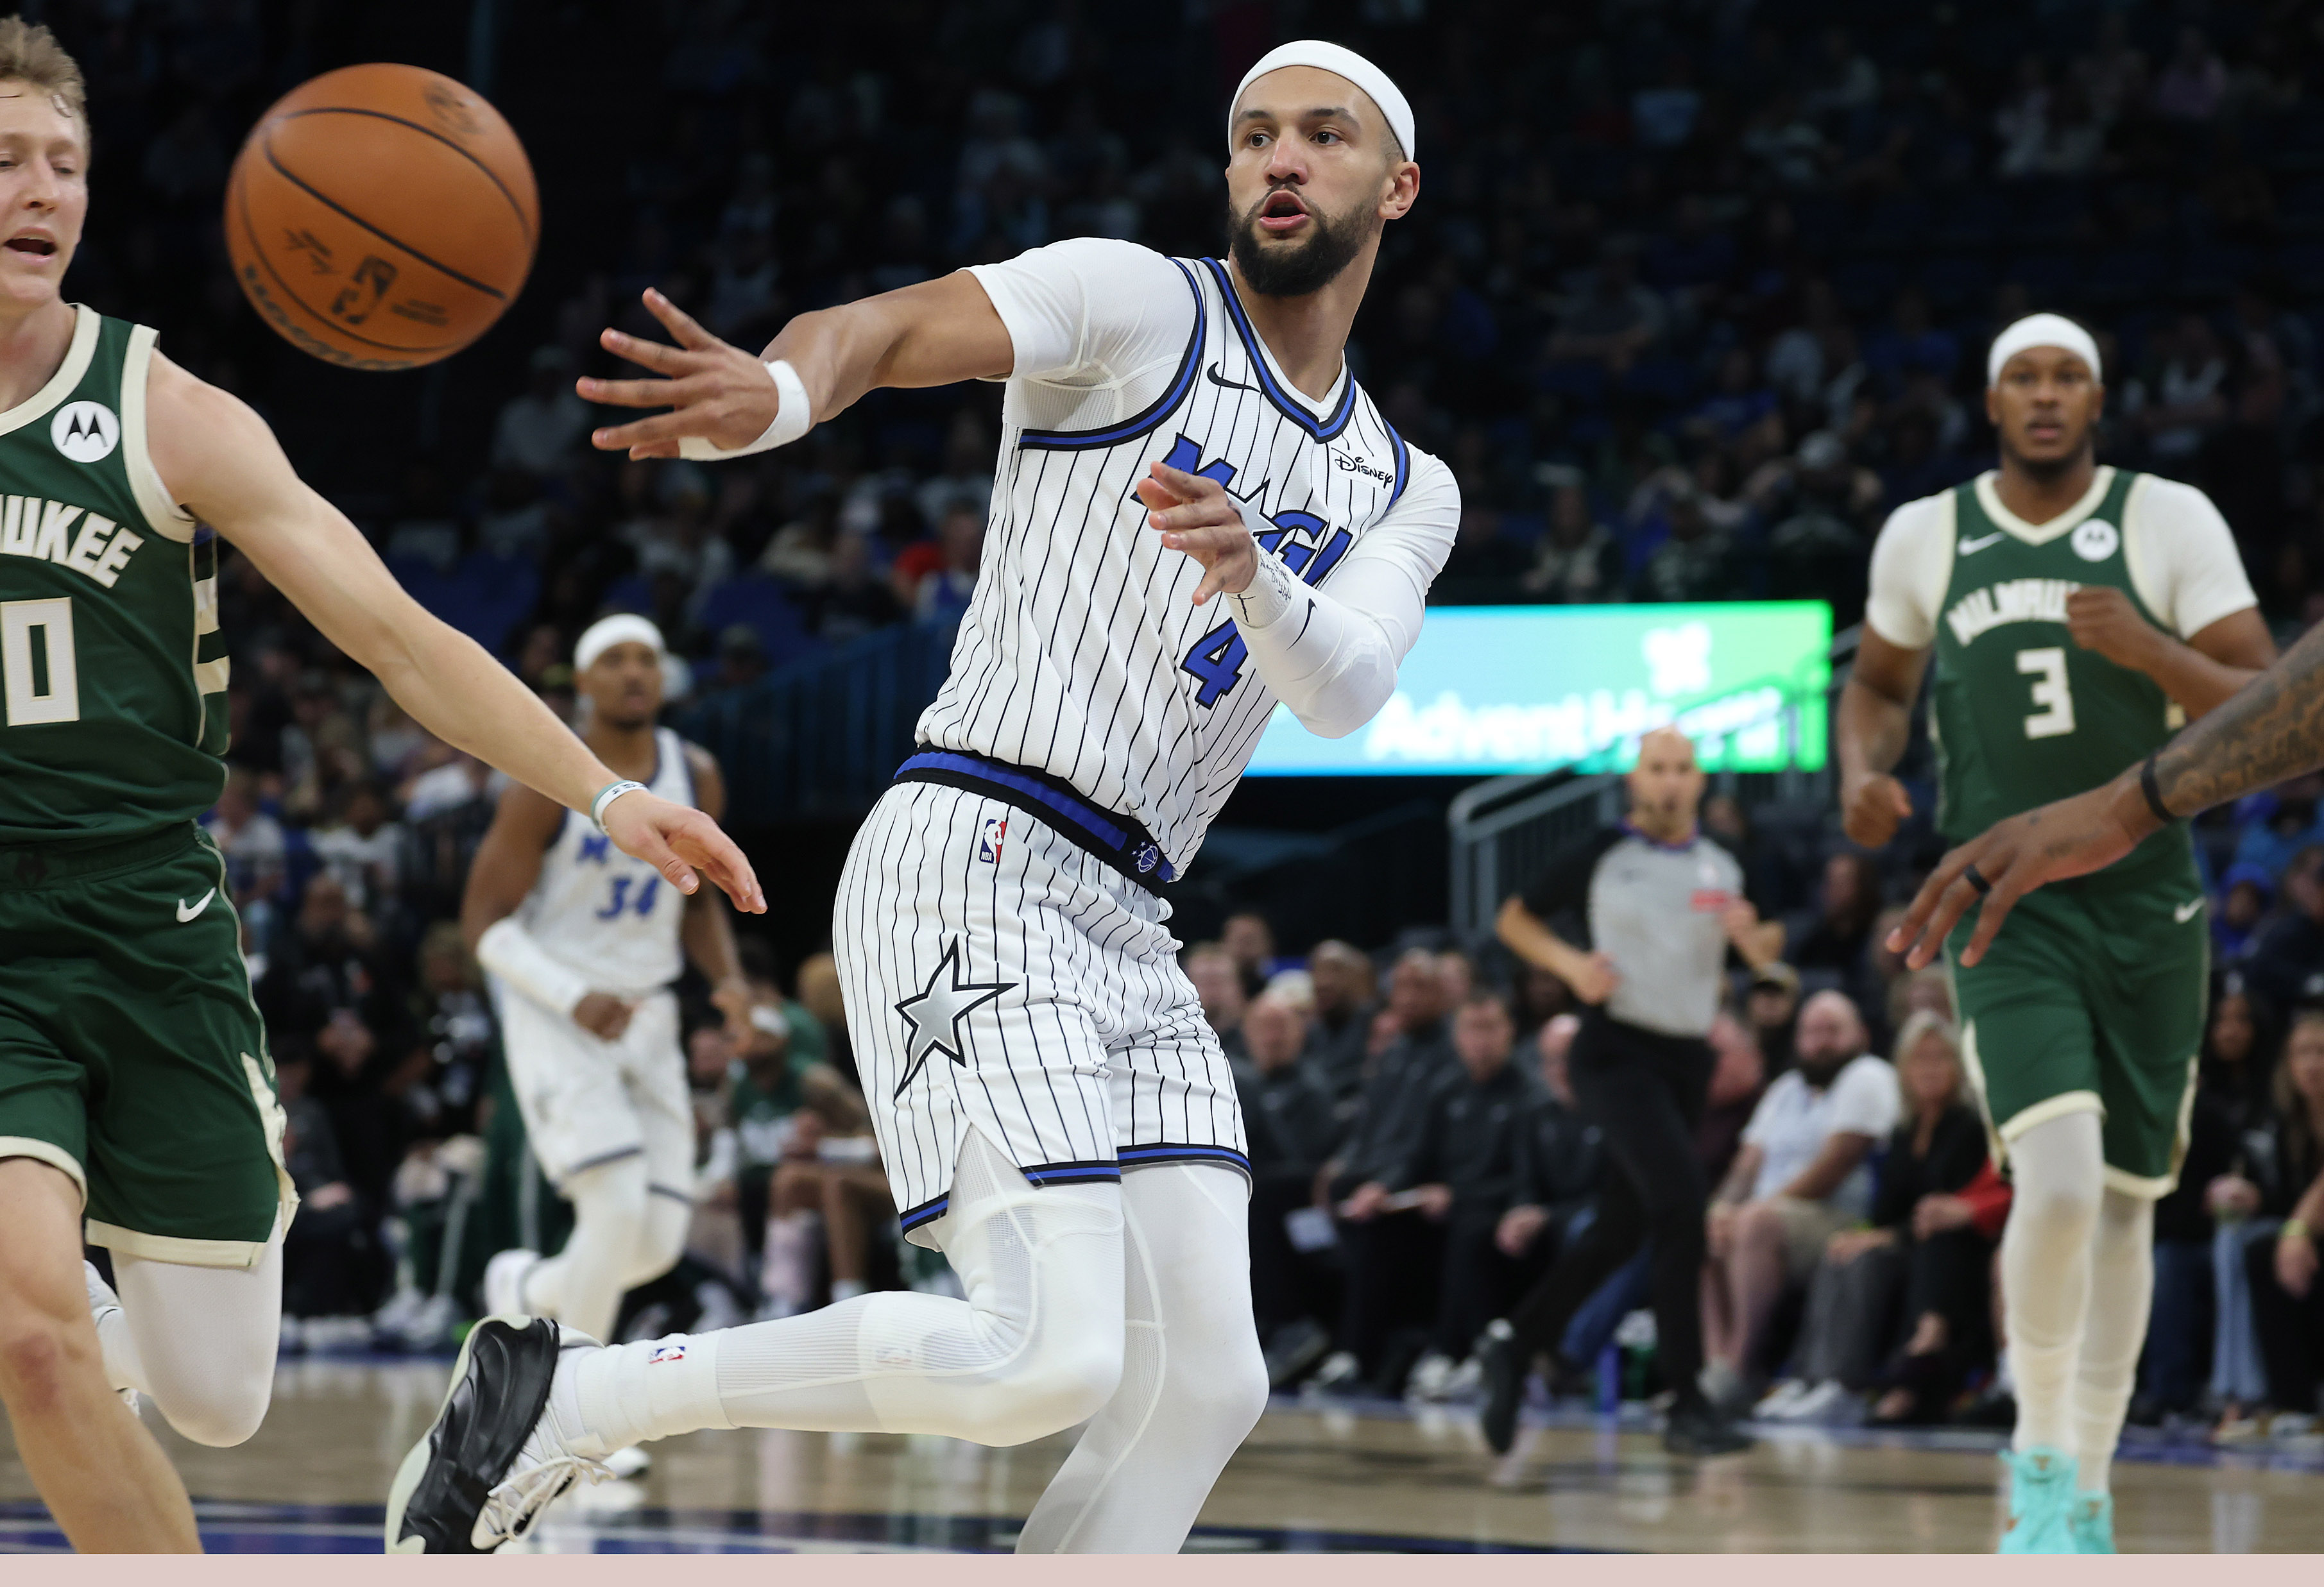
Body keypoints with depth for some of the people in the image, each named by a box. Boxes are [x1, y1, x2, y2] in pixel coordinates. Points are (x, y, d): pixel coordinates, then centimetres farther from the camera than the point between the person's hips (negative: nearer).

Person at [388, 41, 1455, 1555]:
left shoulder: (1406, 495, 18)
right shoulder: (1138, 303, 1)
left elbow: (1343, 693, -4)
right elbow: (884, 329, -16)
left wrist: (1254, 573, -26)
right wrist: (775, 390, -40)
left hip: (1125, 926, 7)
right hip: (972, 868, -7)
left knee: (1204, 1386, -1)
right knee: (1051, 1357, -20)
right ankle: (560, 1395, -8)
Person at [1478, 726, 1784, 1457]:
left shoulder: (1720, 868, 11)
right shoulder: (1604, 854, 1)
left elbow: (1765, 955, 6)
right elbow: (1515, 918, 7)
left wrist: (1753, 935, -17)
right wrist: (1570, 963, -10)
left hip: (1686, 1060, 6)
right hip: (1615, 1048, -6)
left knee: (1624, 1224, 10)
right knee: (1682, 1200, -22)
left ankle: (1514, 1343, 30)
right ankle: (1688, 1403, -21)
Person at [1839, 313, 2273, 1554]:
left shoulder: (2171, 521, -2)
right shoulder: (1924, 535, 3)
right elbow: (1877, 681, 20)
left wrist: (2151, 652, -23)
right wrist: (1864, 773, -1)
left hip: (2147, 904, 1)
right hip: (2005, 906, -1)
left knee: (2125, 1205, 8)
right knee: (2059, 1185, -21)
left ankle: (2087, 1489, 22)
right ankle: (2041, 1453, -1)